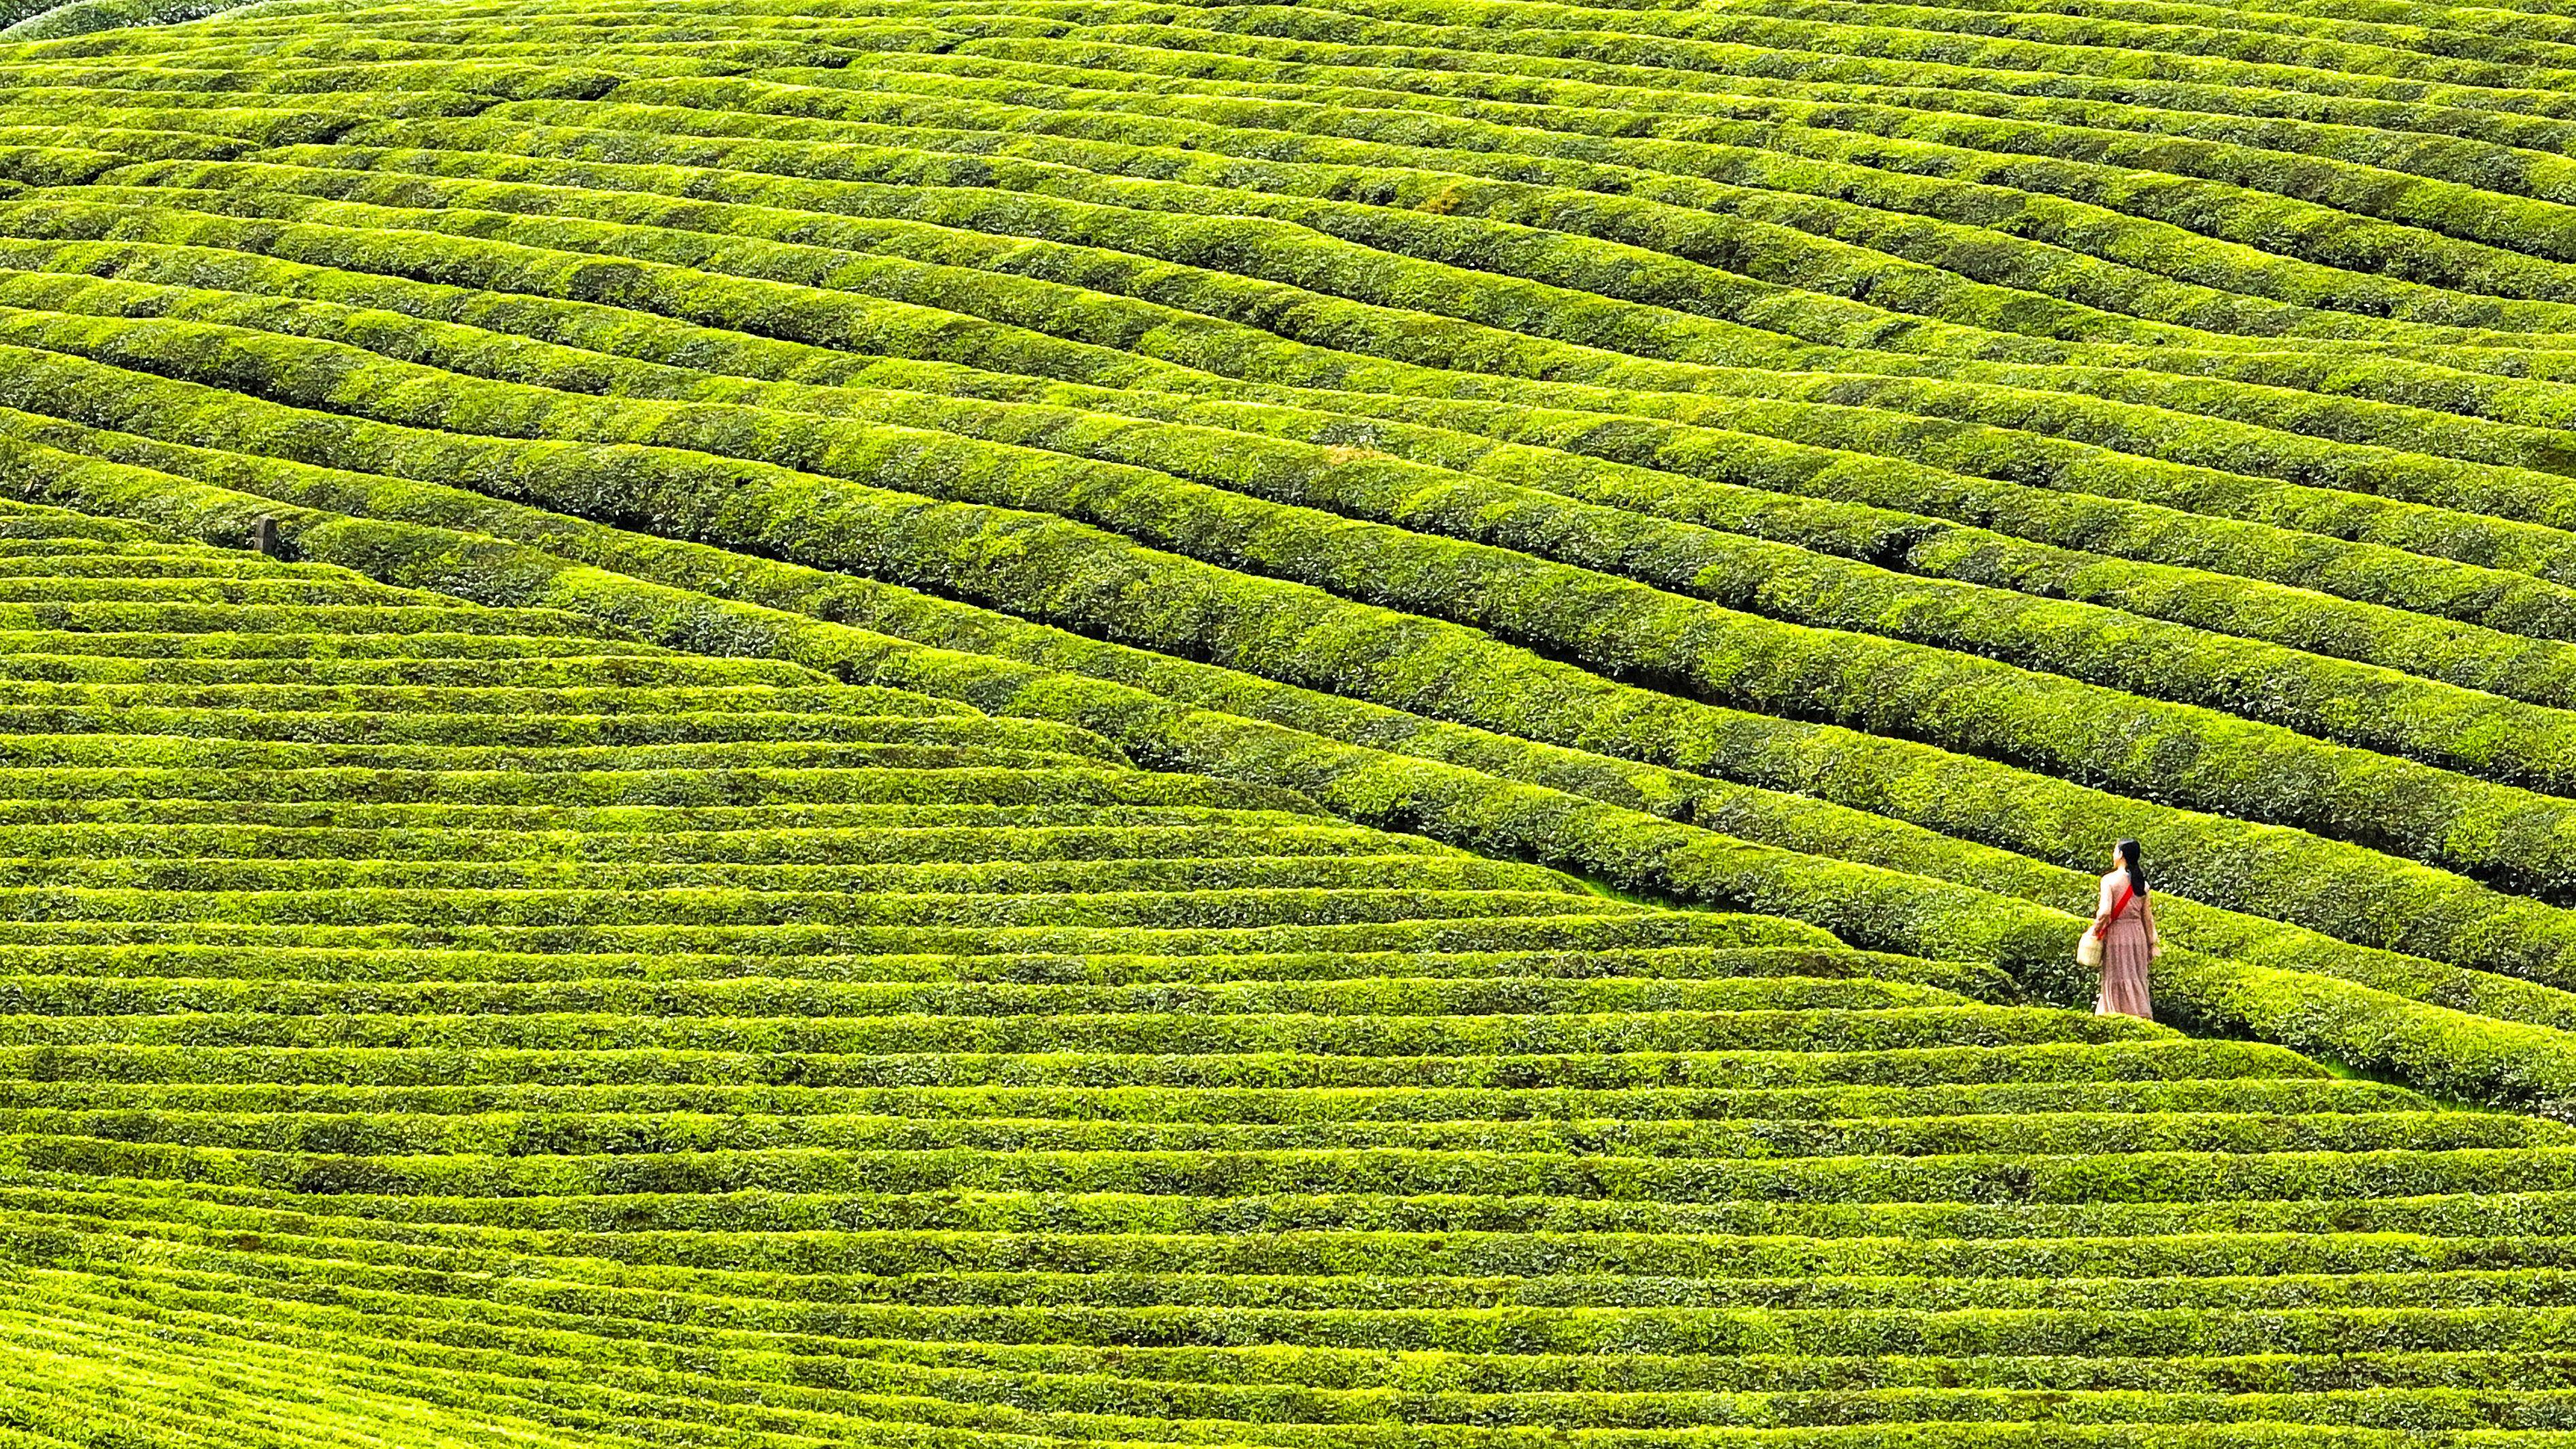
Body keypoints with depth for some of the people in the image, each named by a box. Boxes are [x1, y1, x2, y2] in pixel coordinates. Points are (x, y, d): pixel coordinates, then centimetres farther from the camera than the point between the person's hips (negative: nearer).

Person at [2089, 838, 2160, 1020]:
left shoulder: (2109, 880, -10)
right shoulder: (2141, 883, 5)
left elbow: (2105, 911, -20)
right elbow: (2148, 917, 9)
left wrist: (2095, 930, -3)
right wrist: (2151, 945, 16)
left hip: (2116, 934, -5)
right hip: (2138, 934, 5)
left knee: (2119, 981, 1)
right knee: (2138, 981, 11)